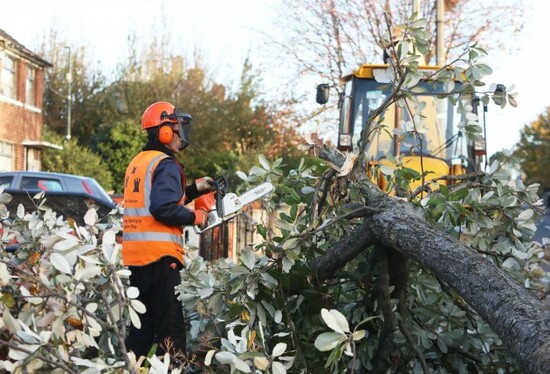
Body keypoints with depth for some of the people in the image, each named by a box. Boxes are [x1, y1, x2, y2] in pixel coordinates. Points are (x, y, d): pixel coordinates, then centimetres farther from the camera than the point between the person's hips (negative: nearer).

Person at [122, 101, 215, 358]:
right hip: (160, 255, -9)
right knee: (170, 326, -6)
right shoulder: (166, 165, -11)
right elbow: (163, 209, -23)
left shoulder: (137, 163, 17)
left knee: (141, 322, 15)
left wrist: (194, 189, 18)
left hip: (134, 255, 9)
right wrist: (195, 217, -9)